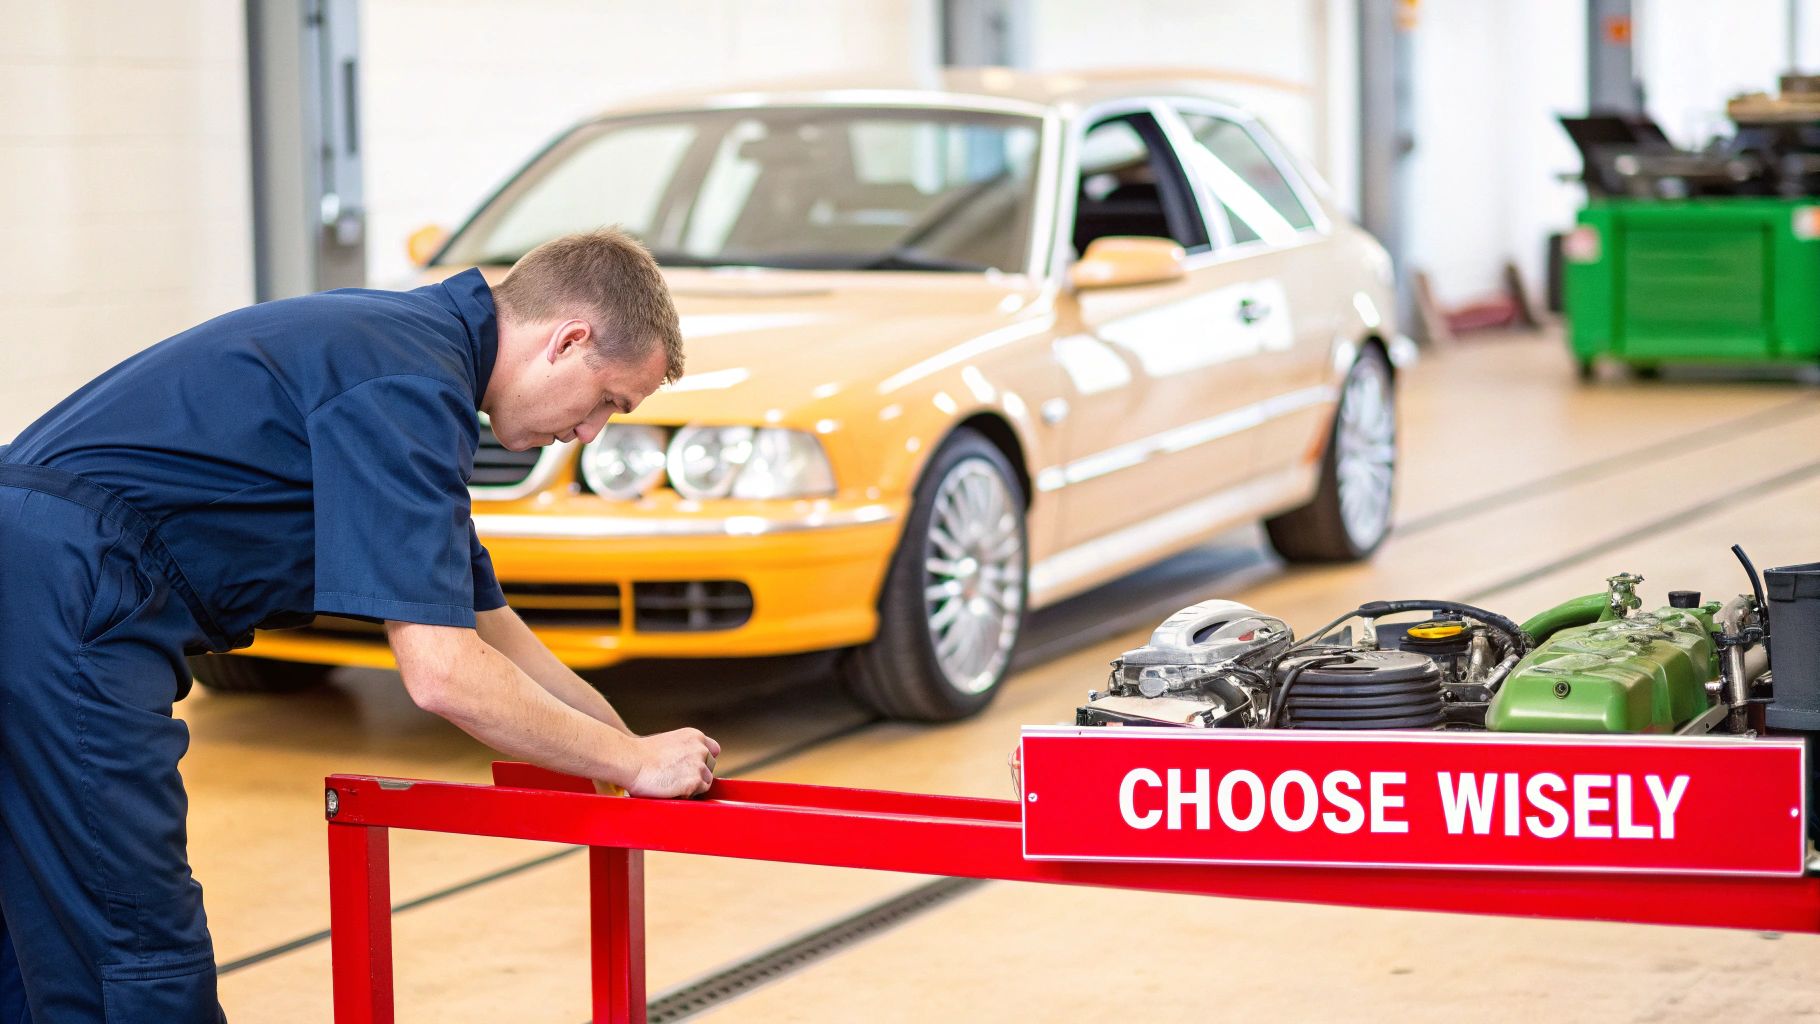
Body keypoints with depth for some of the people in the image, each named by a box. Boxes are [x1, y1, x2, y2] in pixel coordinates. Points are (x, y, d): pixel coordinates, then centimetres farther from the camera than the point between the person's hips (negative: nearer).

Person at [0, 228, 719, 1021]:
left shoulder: (410, 343, 18)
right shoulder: (412, 385, -14)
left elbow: (484, 626, 27)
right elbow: (442, 674, -19)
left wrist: (635, 747, 26)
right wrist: (635, 761, -6)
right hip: (65, 602, -11)